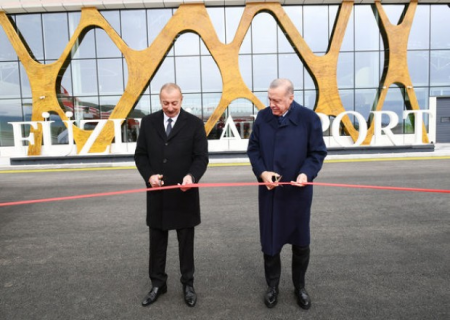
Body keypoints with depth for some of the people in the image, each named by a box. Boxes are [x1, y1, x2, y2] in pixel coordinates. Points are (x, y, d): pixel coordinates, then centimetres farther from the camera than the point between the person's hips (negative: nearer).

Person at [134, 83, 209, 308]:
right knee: (157, 242, 14)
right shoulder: (148, 122, 3)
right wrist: (149, 175, -12)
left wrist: (191, 176, -25)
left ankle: (188, 285, 28)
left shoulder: (194, 124, -4)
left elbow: (201, 157, -6)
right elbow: (140, 154, 6)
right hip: (157, 193, 2)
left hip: (184, 193, -2)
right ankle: (158, 284, 31)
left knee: (186, 242, 11)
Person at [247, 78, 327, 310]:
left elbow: (318, 152, -5)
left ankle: (299, 287, 36)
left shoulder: (309, 118, -8)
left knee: (300, 242, 13)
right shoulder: (262, 117, 0)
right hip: (269, 191, 2)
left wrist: (306, 173, -22)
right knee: (269, 241, 11)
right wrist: (261, 172, -12)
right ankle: (272, 286, 33)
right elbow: (253, 149, 5)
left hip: (298, 192, -2)